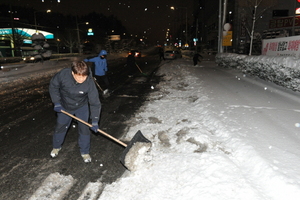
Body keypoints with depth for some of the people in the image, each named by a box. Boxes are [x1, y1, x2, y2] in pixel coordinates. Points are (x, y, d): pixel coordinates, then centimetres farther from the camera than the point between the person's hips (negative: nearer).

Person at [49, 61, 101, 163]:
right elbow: (53, 86, -10)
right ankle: (56, 147, 43)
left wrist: (95, 120, -29)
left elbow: (95, 102, -26)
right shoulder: (63, 74, -30)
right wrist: (56, 102, -14)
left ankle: (85, 152, 21)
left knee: (84, 128, -2)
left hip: (82, 107, -1)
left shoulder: (89, 82, -33)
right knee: (60, 127, 15)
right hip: (64, 106, 2)